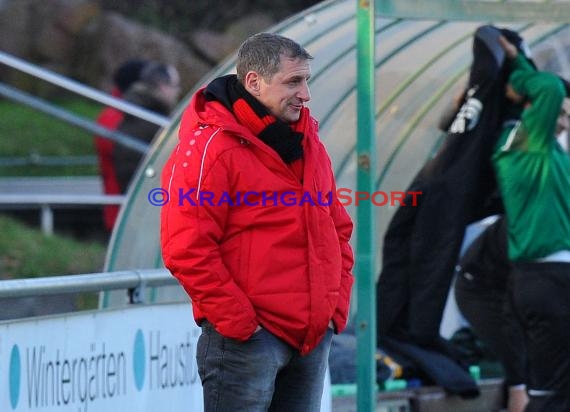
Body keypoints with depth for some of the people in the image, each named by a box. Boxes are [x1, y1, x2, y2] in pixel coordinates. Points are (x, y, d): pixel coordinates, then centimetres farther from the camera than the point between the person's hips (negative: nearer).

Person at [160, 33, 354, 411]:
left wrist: (338, 303, 10)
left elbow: (337, 230, 23)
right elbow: (187, 249, -16)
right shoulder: (210, 148, -11)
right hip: (247, 338, -8)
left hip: (314, 335, 8)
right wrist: (238, 320, -16)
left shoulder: (309, 146, 15)